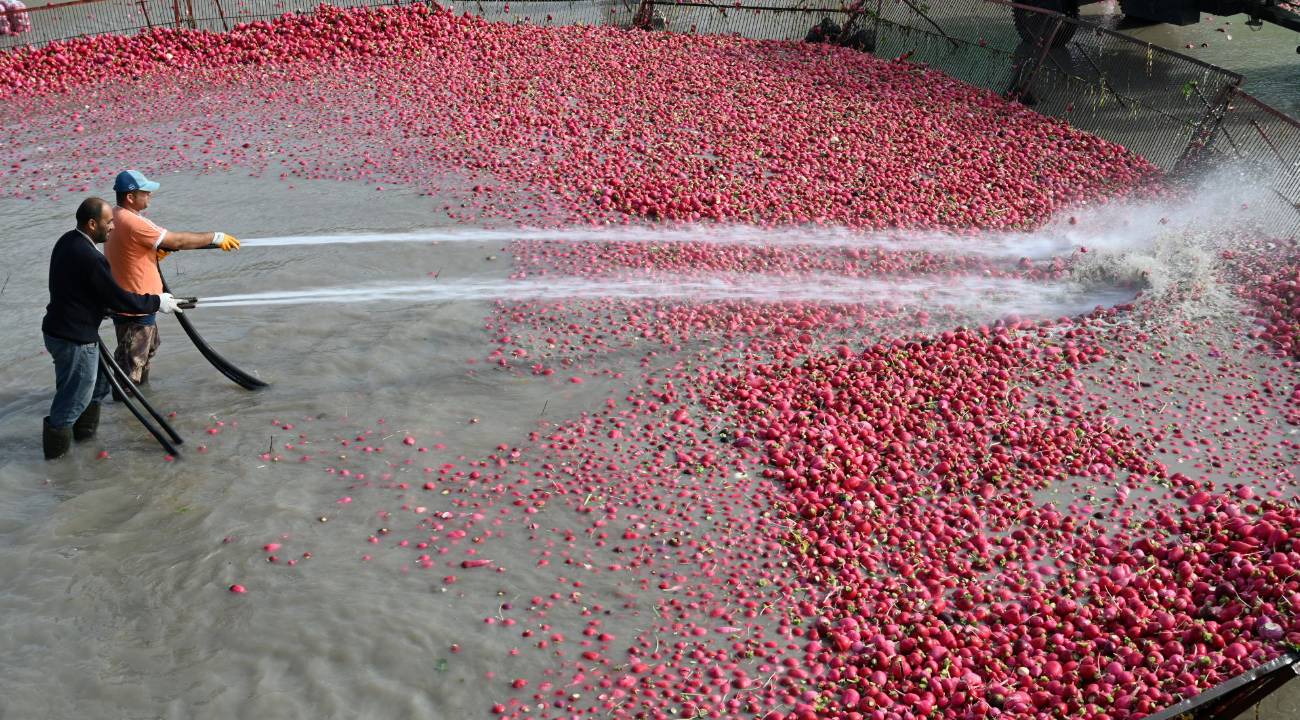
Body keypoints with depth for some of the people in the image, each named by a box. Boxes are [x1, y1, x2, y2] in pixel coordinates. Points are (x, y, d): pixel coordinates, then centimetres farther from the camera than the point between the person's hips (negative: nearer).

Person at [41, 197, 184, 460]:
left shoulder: (68, 241, 3)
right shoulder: (90, 258, -27)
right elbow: (119, 299, -20)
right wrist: (157, 302, -9)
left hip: (60, 328, 10)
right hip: (74, 338, -10)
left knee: (98, 382, 25)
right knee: (74, 397, 8)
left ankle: (85, 430, 39)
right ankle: (57, 445, 24)